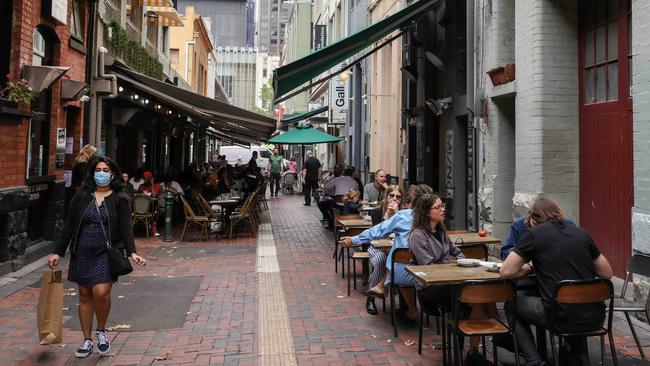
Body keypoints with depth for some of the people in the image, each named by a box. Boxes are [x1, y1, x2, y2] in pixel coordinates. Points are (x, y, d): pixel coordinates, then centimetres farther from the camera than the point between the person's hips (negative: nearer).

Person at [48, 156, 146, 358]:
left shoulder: (120, 199, -1)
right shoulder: (81, 197, 6)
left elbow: (125, 228, -6)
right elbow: (69, 226, 7)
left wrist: (132, 252, -19)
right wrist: (58, 252, 4)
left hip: (106, 253, -3)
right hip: (82, 253, 3)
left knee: (101, 292, -17)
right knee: (85, 296, 9)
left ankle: (101, 331, 10)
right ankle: (87, 341, 24)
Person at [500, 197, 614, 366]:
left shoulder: (534, 234, -1)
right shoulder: (580, 232, 11)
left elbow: (506, 272, -4)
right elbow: (607, 273, 15)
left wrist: (527, 269, 14)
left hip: (564, 319, -5)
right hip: (595, 319, 5)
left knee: (511, 305, 20)